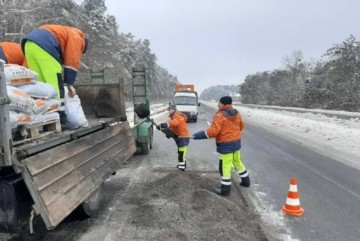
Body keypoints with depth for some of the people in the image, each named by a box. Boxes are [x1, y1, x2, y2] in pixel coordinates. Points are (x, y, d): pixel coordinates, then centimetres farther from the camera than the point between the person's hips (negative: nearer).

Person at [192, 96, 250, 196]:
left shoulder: (220, 115, -19)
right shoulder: (236, 113, 6)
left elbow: (213, 131, -25)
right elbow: (241, 126, 18)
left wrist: (197, 135, -20)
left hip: (226, 144, -8)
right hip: (236, 142, 9)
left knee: (225, 166, 1)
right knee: (237, 161, 25)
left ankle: (225, 189, 9)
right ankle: (246, 181, 38)